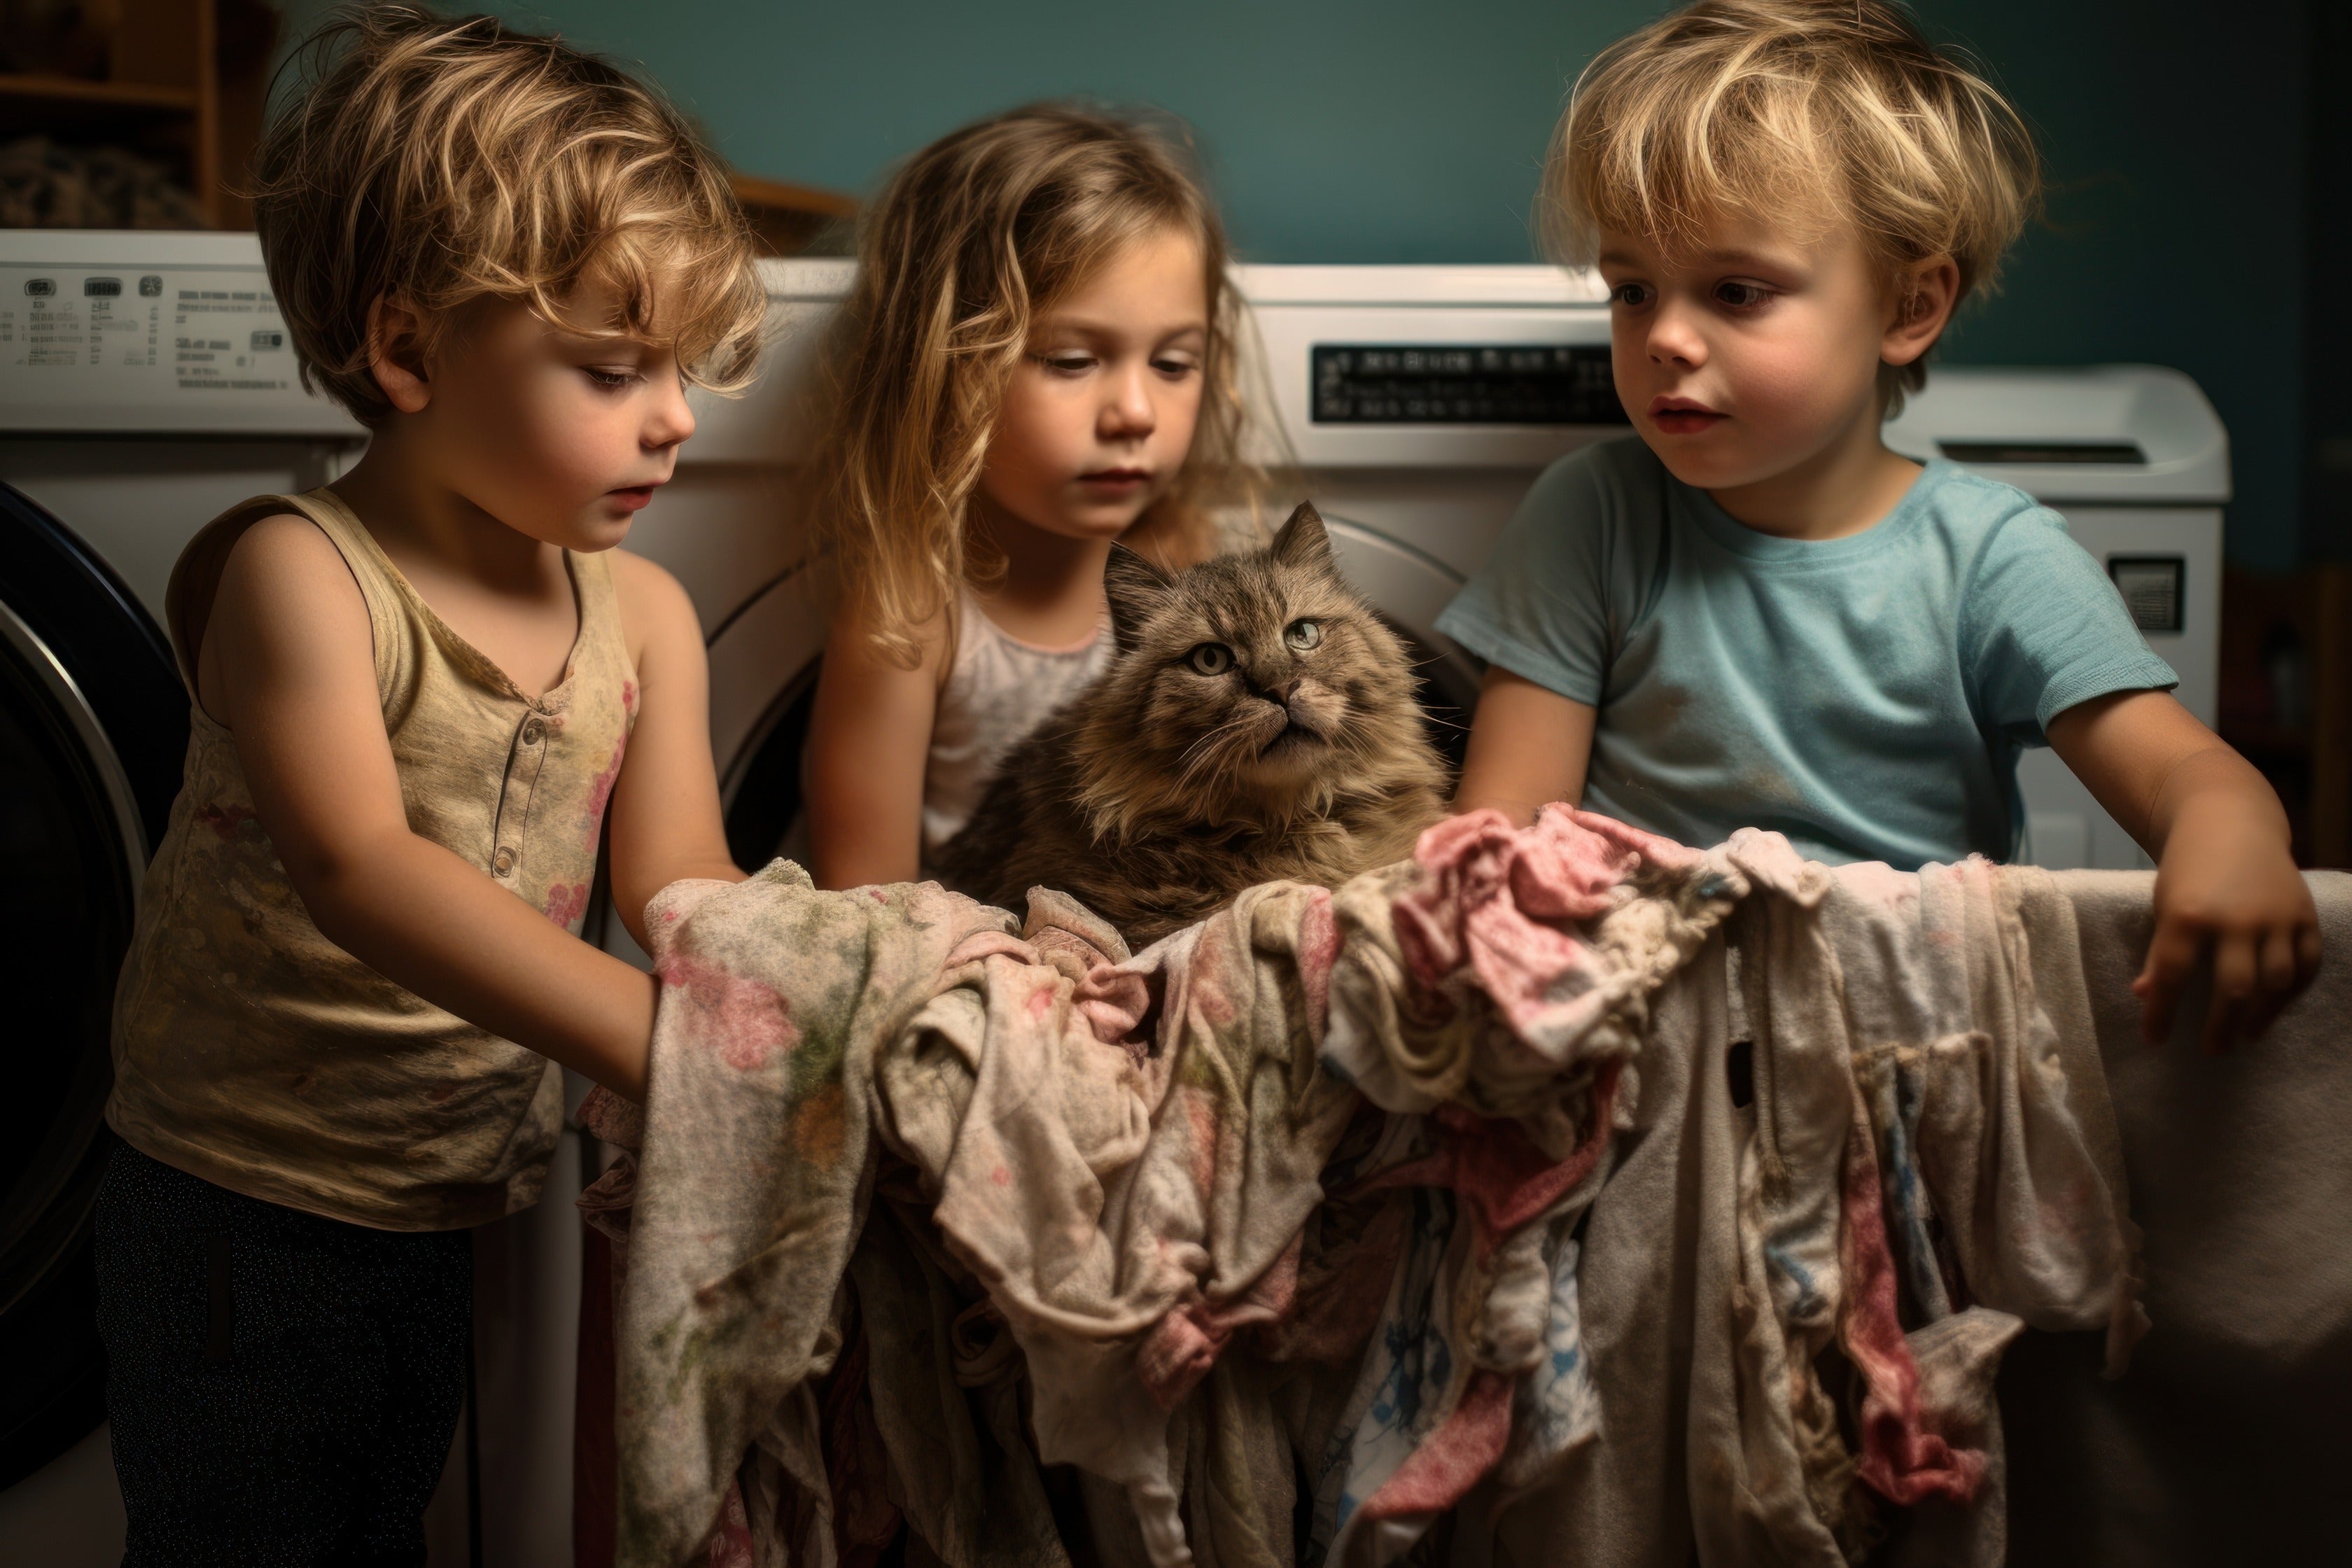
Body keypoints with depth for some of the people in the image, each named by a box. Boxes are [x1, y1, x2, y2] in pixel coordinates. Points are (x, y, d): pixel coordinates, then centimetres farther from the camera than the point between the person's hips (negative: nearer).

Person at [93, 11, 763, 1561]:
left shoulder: (644, 615, -1)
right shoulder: (297, 574, -21)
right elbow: (356, 868, -35)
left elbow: (684, 885, -6)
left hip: (438, 1220, 6)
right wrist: (661, 1036, -46)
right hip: (247, 1215, -6)